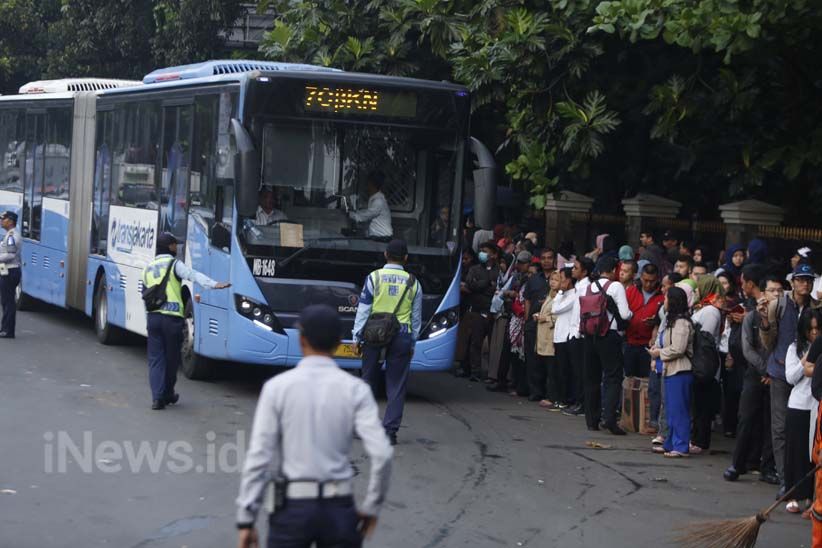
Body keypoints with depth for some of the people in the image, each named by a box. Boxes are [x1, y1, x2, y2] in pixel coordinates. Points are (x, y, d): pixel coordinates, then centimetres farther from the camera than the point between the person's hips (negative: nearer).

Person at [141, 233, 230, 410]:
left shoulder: (148, 268, 17)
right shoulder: (174, 264, -1)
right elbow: (193, 275, -19)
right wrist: (214, 284, -31)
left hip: (152, 317, 4)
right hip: (172, 317, -4)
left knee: (155, 358, 4)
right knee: (172, 357, 11)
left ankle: (157, 397, -8)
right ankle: (168, 394, 24)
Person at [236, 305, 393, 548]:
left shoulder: (277, 387, -5)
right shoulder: (355, 389, -3)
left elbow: (258, 456, -7)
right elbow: (382, 454, -11)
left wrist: (246, 520, -3)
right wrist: (372, 507, 2)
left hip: (292, 507, -1)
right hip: (338, 509, 1)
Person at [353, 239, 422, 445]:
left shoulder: (374, 277, -1)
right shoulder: (413, 283, 5)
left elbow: (363, 310, -2)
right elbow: (416, 317, 11)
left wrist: (357, 337, 3)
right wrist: (413, 343, 18)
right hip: (402, 336, 1)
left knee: (369, 380, 11)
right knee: (396, 386, 4)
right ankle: (390, 431, 1)